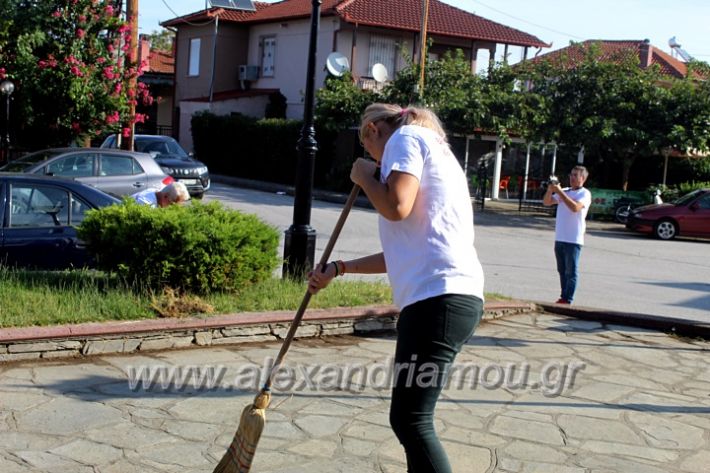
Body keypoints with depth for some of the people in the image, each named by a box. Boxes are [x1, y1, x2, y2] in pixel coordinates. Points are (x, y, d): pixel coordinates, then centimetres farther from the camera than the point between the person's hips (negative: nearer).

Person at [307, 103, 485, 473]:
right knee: (412, 417, 16)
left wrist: (364, 177, 4)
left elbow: (396, 206, -16)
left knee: (410, 420, -11)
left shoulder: (405, 137, 3)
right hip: (447, 294, 10)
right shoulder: (430, 149, 31)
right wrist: (338, 269, 34)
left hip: (438, 294, -10)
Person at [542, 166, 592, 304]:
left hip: (573, 240, -7)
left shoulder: (585, 194, -6)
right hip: (559, 238, 7)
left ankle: (568, 300, -2)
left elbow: (575, 207, -23)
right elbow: (546, 202, 11)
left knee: (571, 272, -3)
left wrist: (559, 191, -21)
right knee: (562, 271, 12)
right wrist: (550, 190, -8)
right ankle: (563, 297, 20)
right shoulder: (564, 191, 14)